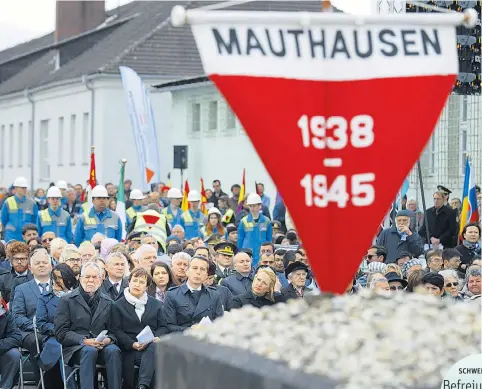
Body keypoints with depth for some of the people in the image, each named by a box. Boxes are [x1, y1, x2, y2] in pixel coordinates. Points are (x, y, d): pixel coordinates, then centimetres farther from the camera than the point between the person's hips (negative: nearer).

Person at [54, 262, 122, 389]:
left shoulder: (108, 302, 18)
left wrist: (108, 339, -8)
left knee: (113, 350, -31)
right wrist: (84, 341, -14)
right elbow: (61, 332, 1)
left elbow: (113, 330, 17)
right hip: (76, 347, -3)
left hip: (103, 346, 3)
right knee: (89, 351, -36)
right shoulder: (67, 300, 8)